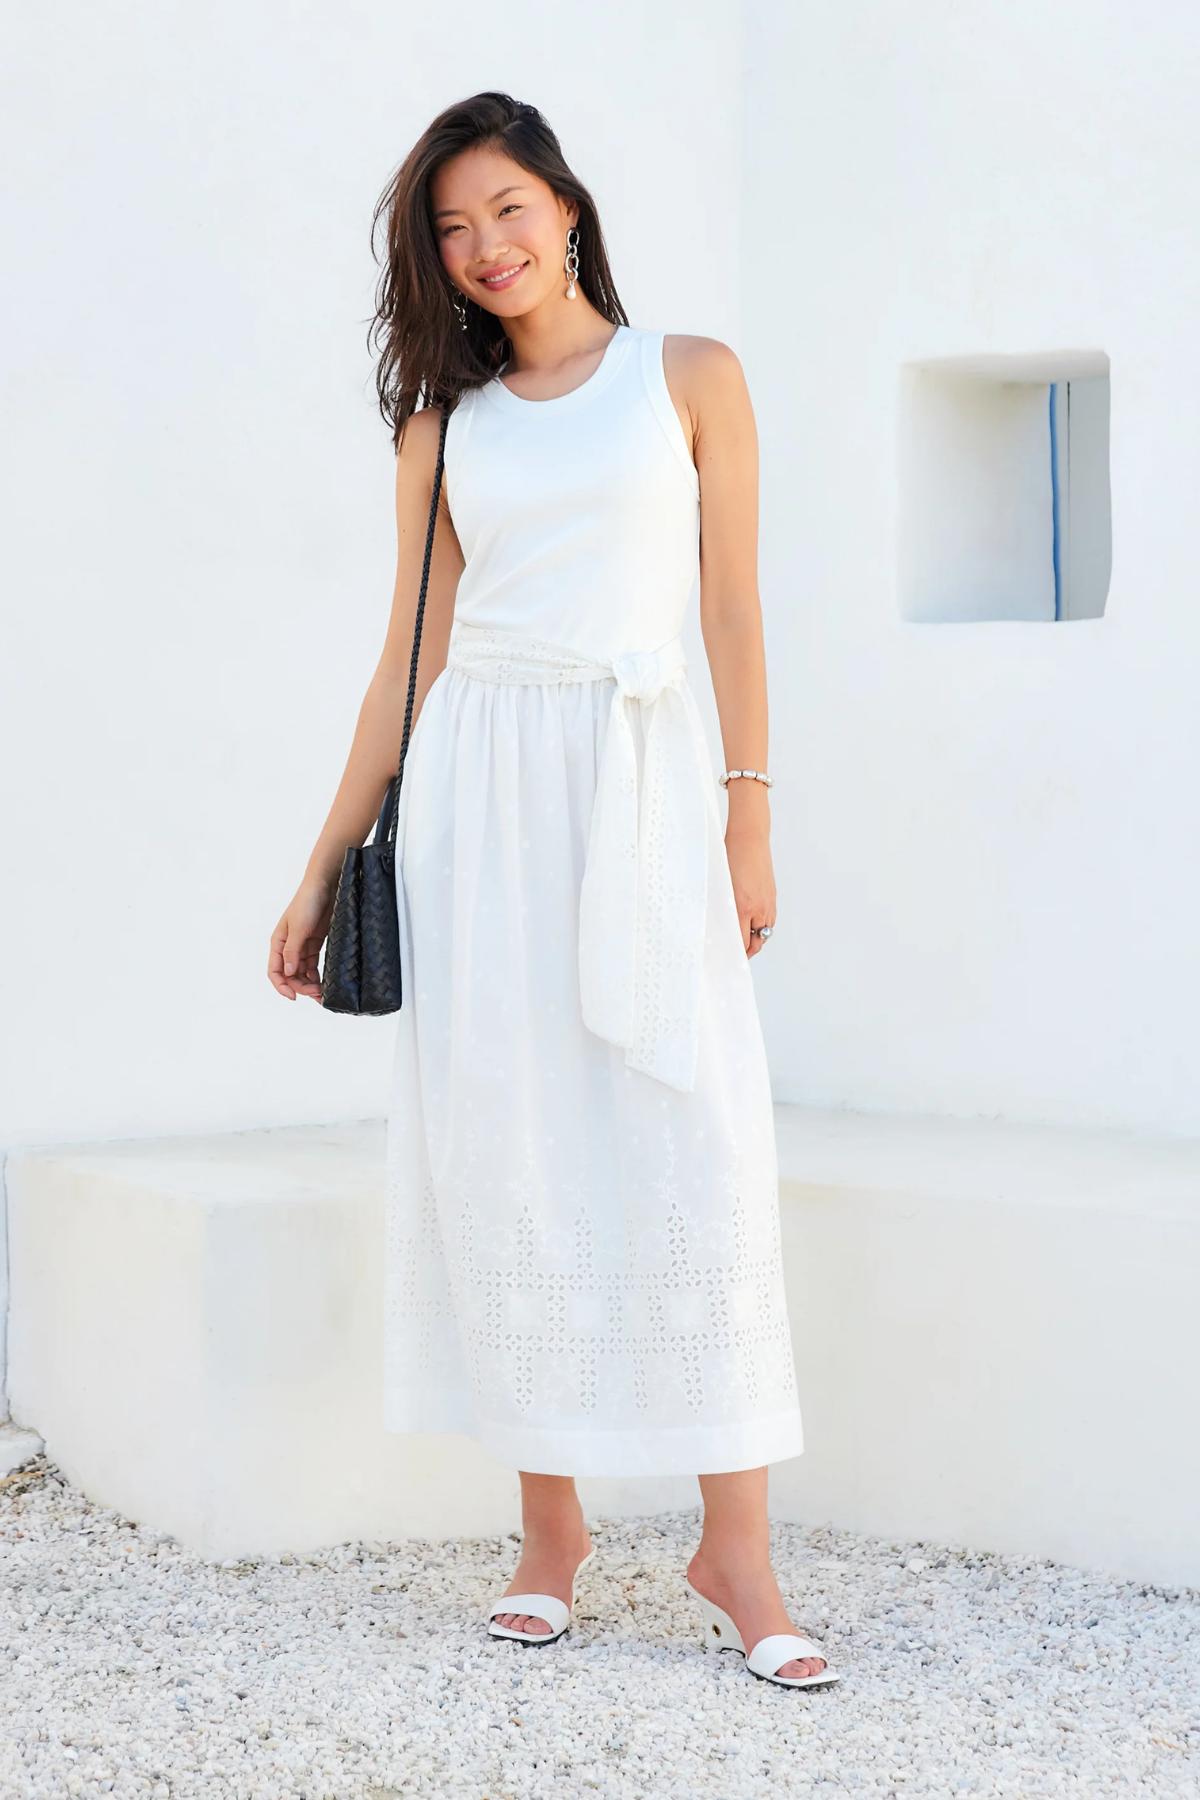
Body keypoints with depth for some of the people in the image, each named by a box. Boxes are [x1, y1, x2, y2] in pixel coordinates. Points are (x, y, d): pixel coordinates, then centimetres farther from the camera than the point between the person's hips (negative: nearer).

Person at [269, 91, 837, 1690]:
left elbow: (732, 609, 4)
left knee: (697, 1151, -8)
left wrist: (751, 810, -5)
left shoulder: (691, 379, 8)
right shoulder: (446, 425, 12)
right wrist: (326, 866, 10)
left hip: (641, 780, -2)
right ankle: (550, 1532, 9)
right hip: (481, 790, 2)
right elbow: (411, 655, 12)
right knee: (503, 1147, -1)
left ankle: (737, 1551, -4)